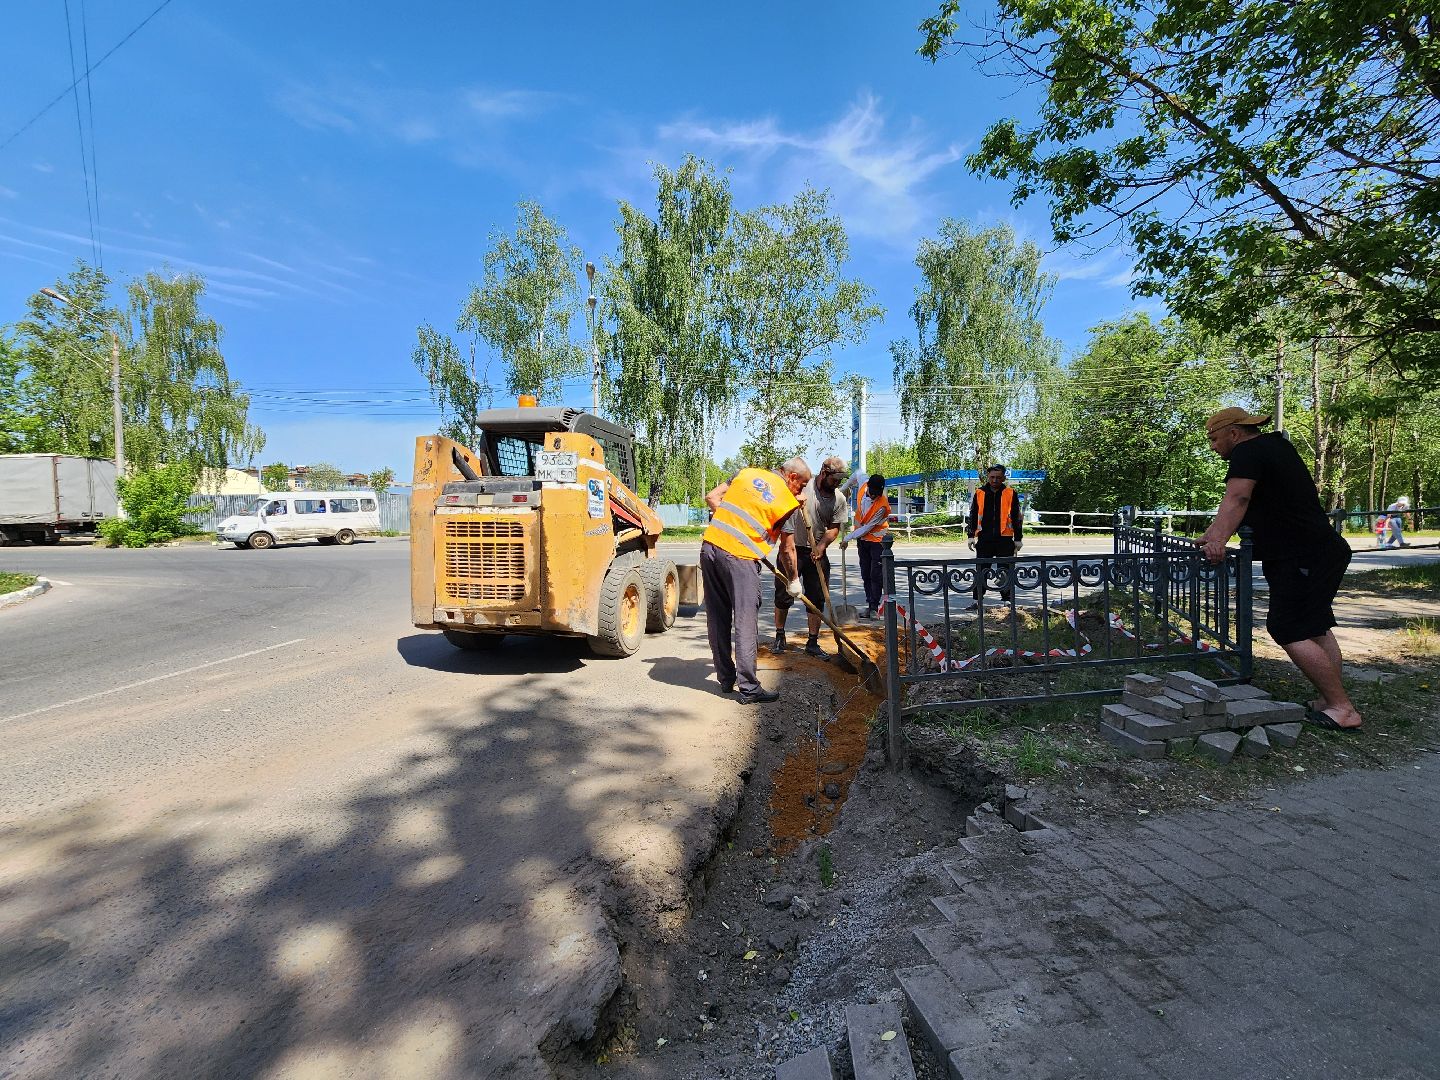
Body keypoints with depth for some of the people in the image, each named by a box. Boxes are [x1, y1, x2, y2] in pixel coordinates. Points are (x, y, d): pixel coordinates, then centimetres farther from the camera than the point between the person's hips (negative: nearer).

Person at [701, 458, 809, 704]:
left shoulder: (747, 473, 14)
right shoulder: (788, 503, 0)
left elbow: (711, 498, 13)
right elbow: (788, 550, 6)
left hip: (710, 545, 6)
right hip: (739, 558, -6)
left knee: (717, 618, 12)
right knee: (745, 623, 1)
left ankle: (726, 679, 23)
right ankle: (748, 688, 5)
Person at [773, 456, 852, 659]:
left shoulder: (840, 498, -2)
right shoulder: (802, 489, -13)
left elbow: (834, 528, 1)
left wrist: (821, 547, -14)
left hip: (818, 552, 3)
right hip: (792, 550, -3)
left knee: (817, 599, 4)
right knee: (783, 595, 2)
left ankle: (812, 643, 16)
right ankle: (779, 637, 21)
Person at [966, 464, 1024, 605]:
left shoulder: (1010, 493, 3)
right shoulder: (979, 493, 6)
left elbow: (1017, 518, 6)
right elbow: (972, 516, 10)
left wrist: (1018, 539, 5)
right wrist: (971, 536, 5)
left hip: (1005, 539, -1)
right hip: (984, 539, 1)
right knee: (981, 571, 2)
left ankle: (1006, 599, 17)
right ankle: (978, 601, 9)